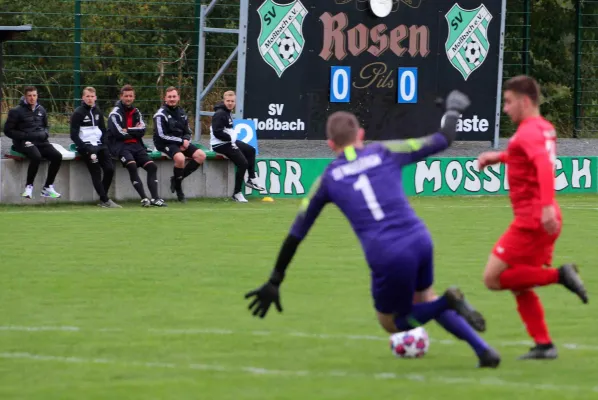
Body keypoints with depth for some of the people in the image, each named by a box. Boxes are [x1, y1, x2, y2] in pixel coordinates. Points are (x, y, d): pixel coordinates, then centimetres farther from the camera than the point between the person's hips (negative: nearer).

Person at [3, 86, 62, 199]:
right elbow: (8, 130, -3)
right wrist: (26, 136, -14)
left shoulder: (41, 110, 13)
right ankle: (29, 186, -19)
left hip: (40, 142, 6)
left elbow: (46, 126, 27)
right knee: (36, 156, -35)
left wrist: (45, 133, 2)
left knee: (57, 156, -18)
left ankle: (48, 187, -9)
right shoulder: (16, 111, -3)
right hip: (23, 142, -6)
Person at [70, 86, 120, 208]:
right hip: (86, 146, -6)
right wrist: (86, 149, -16)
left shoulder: (98, 112, 14)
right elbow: (74, 135, -8)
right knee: (96, 172, -16)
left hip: (98, 145, 6)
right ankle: (105, 200, -16)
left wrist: (103, 145, 5)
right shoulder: (78, 113, -4)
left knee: (110, 169, -8)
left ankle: (103, 200, 1)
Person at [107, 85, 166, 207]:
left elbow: (142, 130, 2)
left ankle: (155, 198, -16)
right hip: (120, 145, -6)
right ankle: (144, 198, -33)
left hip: (136, 145, 6)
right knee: (132, 165, -32)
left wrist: (128, 130, -11)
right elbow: (119, 133, -14)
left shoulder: (136, 112, 16)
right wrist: (135, 131, -2)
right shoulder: (115, 113, -2)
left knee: (152, 166, -12)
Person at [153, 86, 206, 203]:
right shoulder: (161, 114, -8)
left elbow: (188, 132, 19)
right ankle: (178, 188, -15)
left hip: (181, 142, 7)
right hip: (165, 144, -7)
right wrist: (181, 141, -16)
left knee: (201, 155, -12)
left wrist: (186, 140, -6)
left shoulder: (181, 112, 14)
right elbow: (162, 135, -15)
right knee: (180, 157, -36)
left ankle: (177, 178, -5)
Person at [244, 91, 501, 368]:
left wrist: (274, 282, 23)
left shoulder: (328, 179, 12)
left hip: (387, 259, -3)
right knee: (424, 299, 31)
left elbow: (296, 234, 15)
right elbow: (442, 140, 19)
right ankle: (483, 350, 16)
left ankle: (449, 302, -8)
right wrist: (453, 111, 41)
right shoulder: (385, 152, 11)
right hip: (420, 241, 3)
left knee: (392, 324, 20)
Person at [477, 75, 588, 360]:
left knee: (493, 278, -8)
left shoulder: (528, 132, -14)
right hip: (541, 220, 10)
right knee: (519, 286, 14)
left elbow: (544, 166, -32)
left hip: (531, 221, -10)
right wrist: (500, 157, 28)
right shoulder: (545, 128, 16)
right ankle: (544, 345, 11)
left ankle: (559, 275, -14)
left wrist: (547, 206, -42)